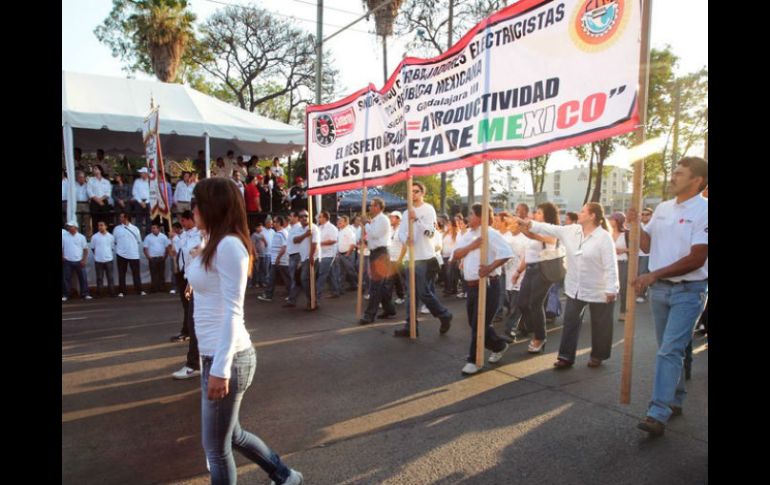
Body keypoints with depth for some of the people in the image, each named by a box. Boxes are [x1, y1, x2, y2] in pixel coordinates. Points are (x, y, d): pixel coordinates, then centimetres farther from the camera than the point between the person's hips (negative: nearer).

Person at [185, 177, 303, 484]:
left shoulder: (229, 244, -17)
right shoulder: (213, 244, 13)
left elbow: (232, 311, -22)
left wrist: (220, 369, -22)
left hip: (227, 359, -10)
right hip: (214, 356, 10)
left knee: (216, 448, 8)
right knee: (230, 435, 23)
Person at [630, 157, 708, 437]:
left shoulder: (704, 211, -13)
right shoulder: (663, 208, 8)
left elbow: (696, 259, -18)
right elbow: (647, 246, 11)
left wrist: (654, 275, -21)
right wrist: (636, 225, -6)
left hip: (689, 291, -6)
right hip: (659, 288, 7)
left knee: (670, 351, -12)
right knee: (670, 350, 16)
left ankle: (658, 414, -10)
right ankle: (676, 401, 31)